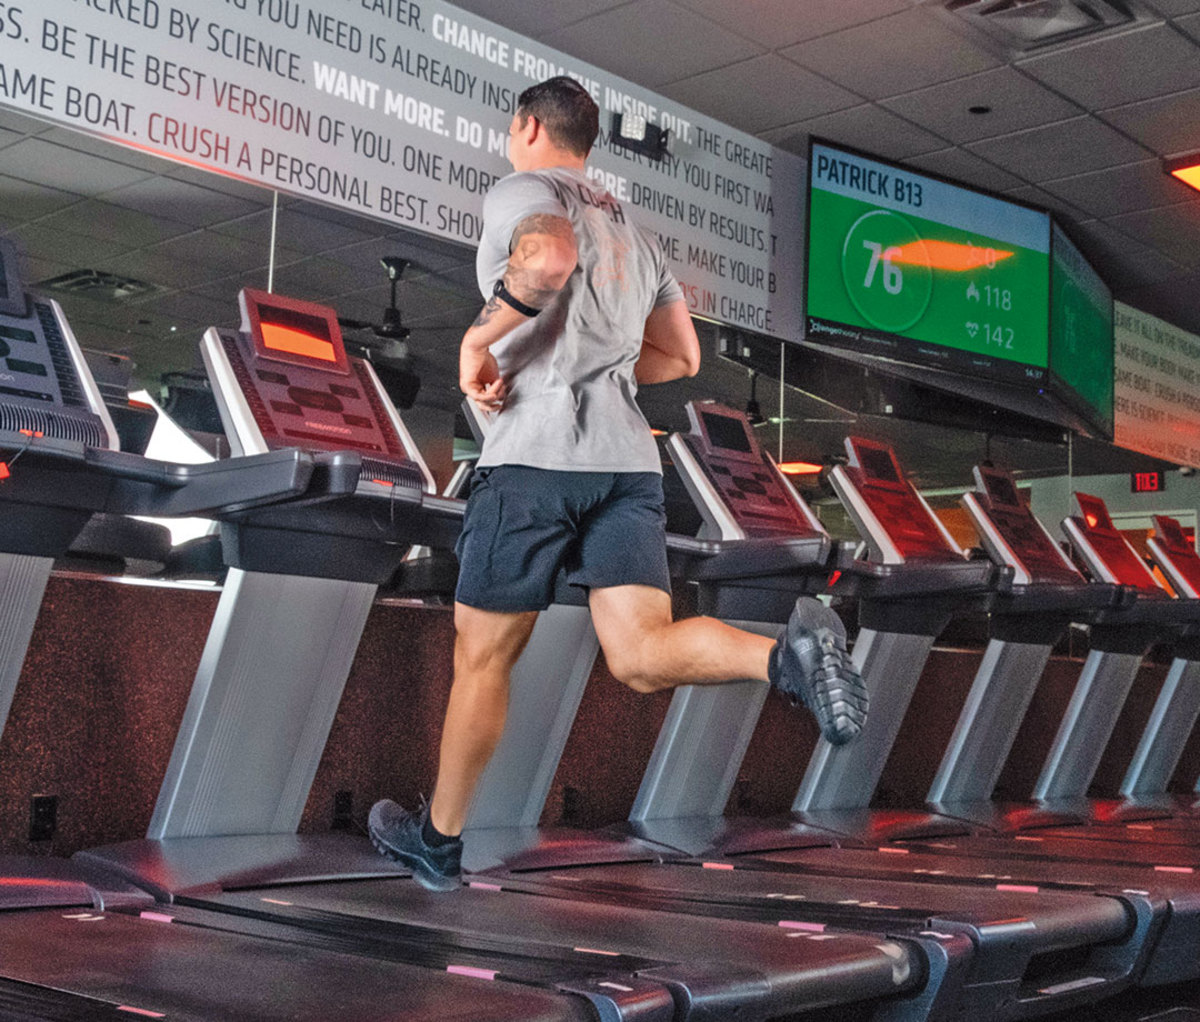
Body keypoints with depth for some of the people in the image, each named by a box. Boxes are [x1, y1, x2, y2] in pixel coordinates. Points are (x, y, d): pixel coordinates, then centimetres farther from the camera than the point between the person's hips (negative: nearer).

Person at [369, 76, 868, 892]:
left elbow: (550, 258, -20)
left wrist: (480, 339, -11)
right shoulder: (634, 230, 27)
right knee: (643, 655, -8)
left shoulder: (522, 190, 4)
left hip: (536, 456, -6)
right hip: (629, 459, 6)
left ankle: (438, 841, 22)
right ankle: (787, 655, -35)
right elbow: (682, 357, 28)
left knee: (483, 660, 7)